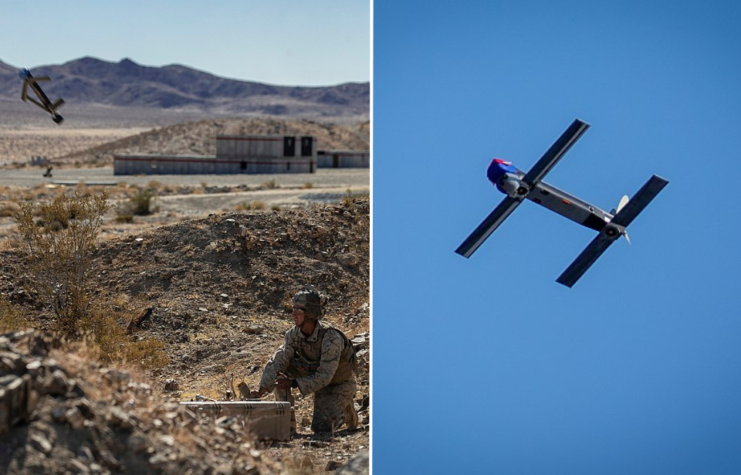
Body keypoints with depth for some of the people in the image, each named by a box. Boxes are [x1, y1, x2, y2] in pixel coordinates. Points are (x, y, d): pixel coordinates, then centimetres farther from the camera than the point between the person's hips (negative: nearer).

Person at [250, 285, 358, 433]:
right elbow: (277, 362, -17)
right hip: (316, 377, 6)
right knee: (280, 373, -15)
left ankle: (346, 409, 15)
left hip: (340, 383, -6)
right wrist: (262, 390, -30)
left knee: (322, 428, -18)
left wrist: (293, 383, -42)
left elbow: (324, 376, -35)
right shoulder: (294, 334, -16)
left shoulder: (331, 338, -34)